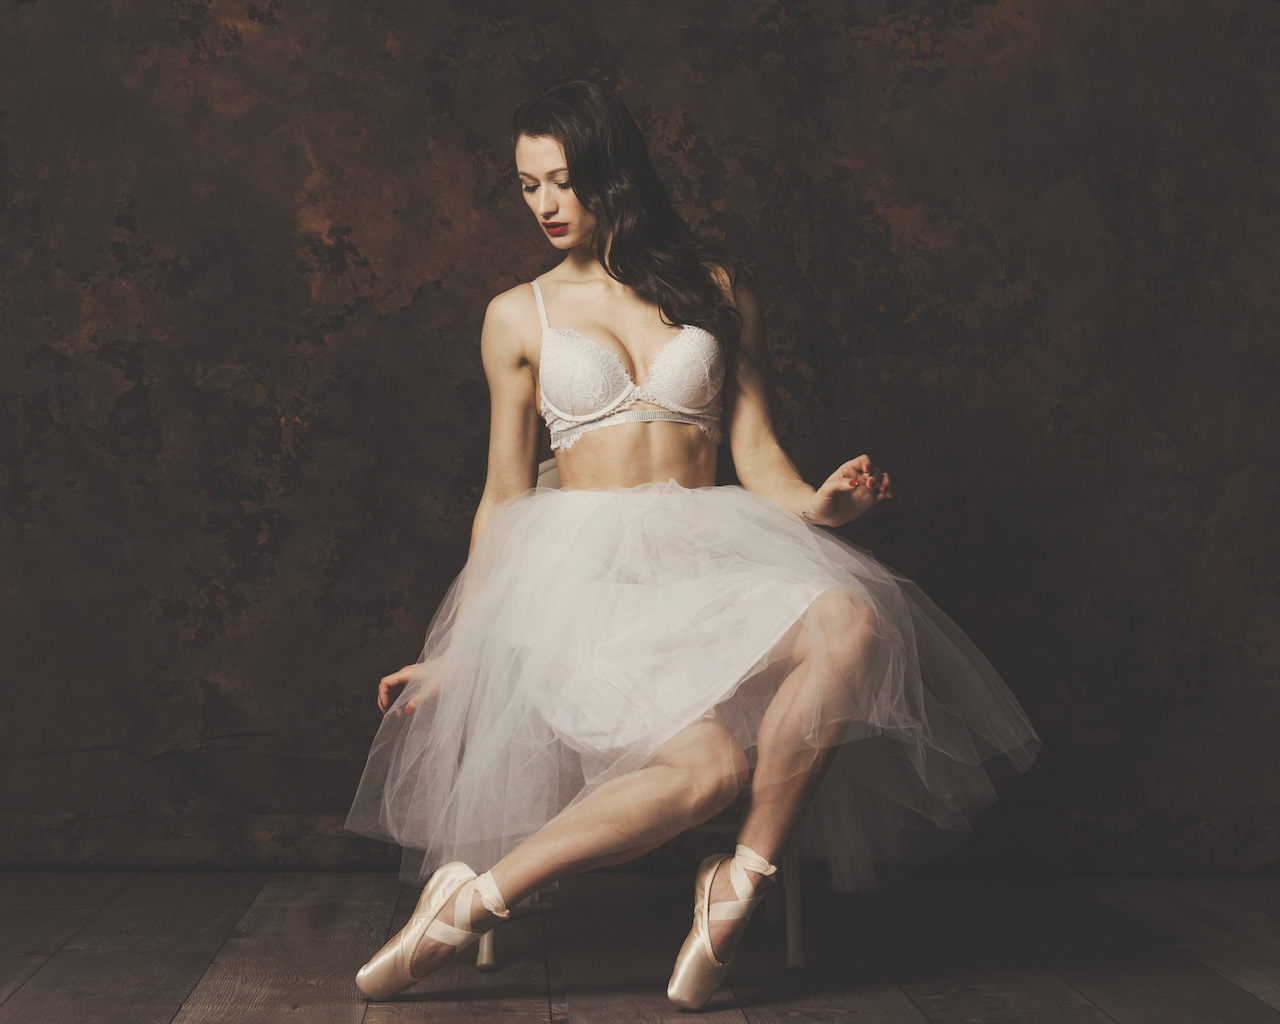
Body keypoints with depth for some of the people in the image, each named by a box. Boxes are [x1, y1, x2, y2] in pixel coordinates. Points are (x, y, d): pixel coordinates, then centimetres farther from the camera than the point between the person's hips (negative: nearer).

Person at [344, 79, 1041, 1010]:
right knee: (707, 763, -32)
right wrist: (454, 655, 11)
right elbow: (503, 496, 15)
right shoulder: (519, 317, 14)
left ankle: (695, 884, -20)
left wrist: (816, 505, -11)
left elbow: (756, 450, 12)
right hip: (584, 567, -2)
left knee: (851, 622, -34)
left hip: (711, 554, 2)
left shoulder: (716, 285, 16)